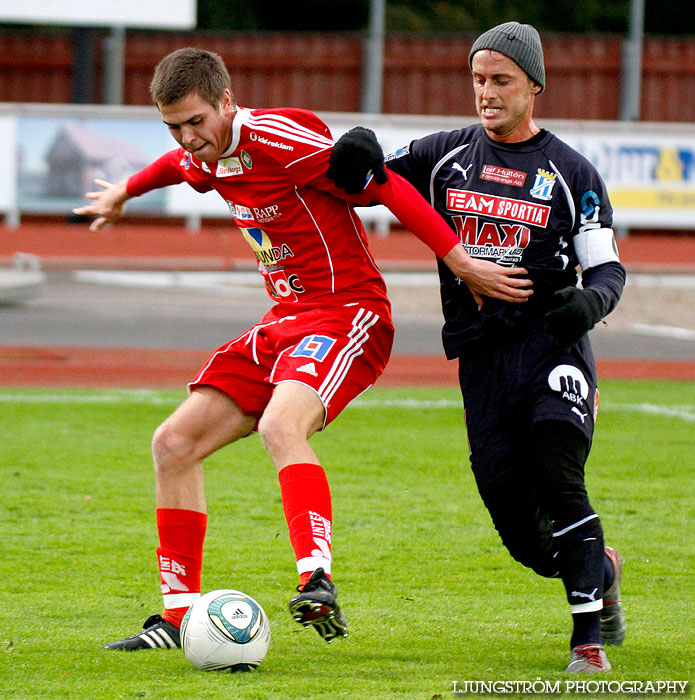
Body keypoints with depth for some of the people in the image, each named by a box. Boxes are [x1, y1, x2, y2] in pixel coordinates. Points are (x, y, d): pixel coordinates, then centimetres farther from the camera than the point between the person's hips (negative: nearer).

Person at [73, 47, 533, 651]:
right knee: (174, 443, 2)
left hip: (347, 312, -9)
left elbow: (384, 185, -19)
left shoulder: (276, 136, -17)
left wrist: (461, 262, -22)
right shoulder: (208, 159, 9)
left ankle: (318, 582, -47)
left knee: (279, 425, -36)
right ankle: (180, 614, 9)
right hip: (283, 323, 9)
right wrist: (125, 192, 55)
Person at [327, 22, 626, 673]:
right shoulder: (446, 156, 11)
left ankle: (588, 637, -15)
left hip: (550, 343, -3)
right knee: (514, 520, -2)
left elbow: (608, 268, 4)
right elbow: (360, 184, 15)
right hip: (481, 355, 3)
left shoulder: (570, 172, 3)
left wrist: (590, 299, -20)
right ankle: (599, 571, 30)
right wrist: (353, 159, -10)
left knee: (557, 479, -22)